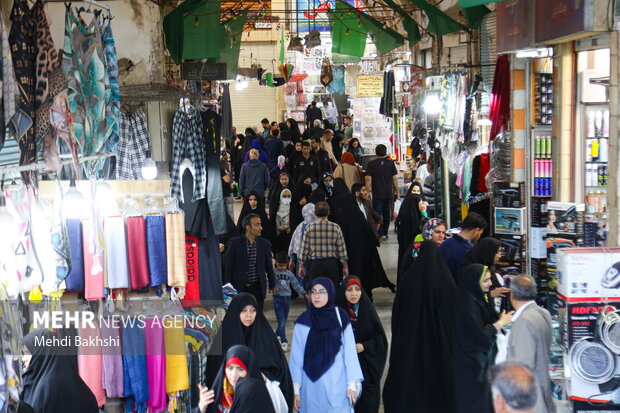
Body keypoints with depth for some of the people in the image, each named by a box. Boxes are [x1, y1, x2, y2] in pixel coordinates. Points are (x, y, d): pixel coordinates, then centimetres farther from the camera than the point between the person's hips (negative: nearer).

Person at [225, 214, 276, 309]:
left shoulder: (265, 244, 3)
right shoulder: (235, 243, -4)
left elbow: (269, 266, 11)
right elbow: (229, 266, 0)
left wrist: (272, 285, 17)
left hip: (258, 288, 2)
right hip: (240, 288, -2)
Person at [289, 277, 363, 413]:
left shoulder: (341, 318, -1)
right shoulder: (303, 322, -1)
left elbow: (349, 351, 0)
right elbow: (297, 356, 2)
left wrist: (352, 384, -2)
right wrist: (295, 389, 1)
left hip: (337, 385, 0)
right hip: (312, 387, 0)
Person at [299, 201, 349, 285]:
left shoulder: (310, 228, -3)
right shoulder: (336, 227, -2)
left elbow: (304, 249, 0)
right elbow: (341, 249, 2)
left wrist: (301, 266, 10)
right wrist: (345, 267, 11)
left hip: (314, 264, 0)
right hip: (332, 263, 0)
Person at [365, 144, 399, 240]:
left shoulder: (371, 164, -4)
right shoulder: (390, 163, 1)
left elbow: (368, 179, -8)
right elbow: (394, 179, 2)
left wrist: (368, 192, -1)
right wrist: (397, 192, 11)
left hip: (377, 194, -2)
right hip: (389, 193, 2)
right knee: (387, 214, 13)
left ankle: (379, 234, -9)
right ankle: (384, 233, 19)